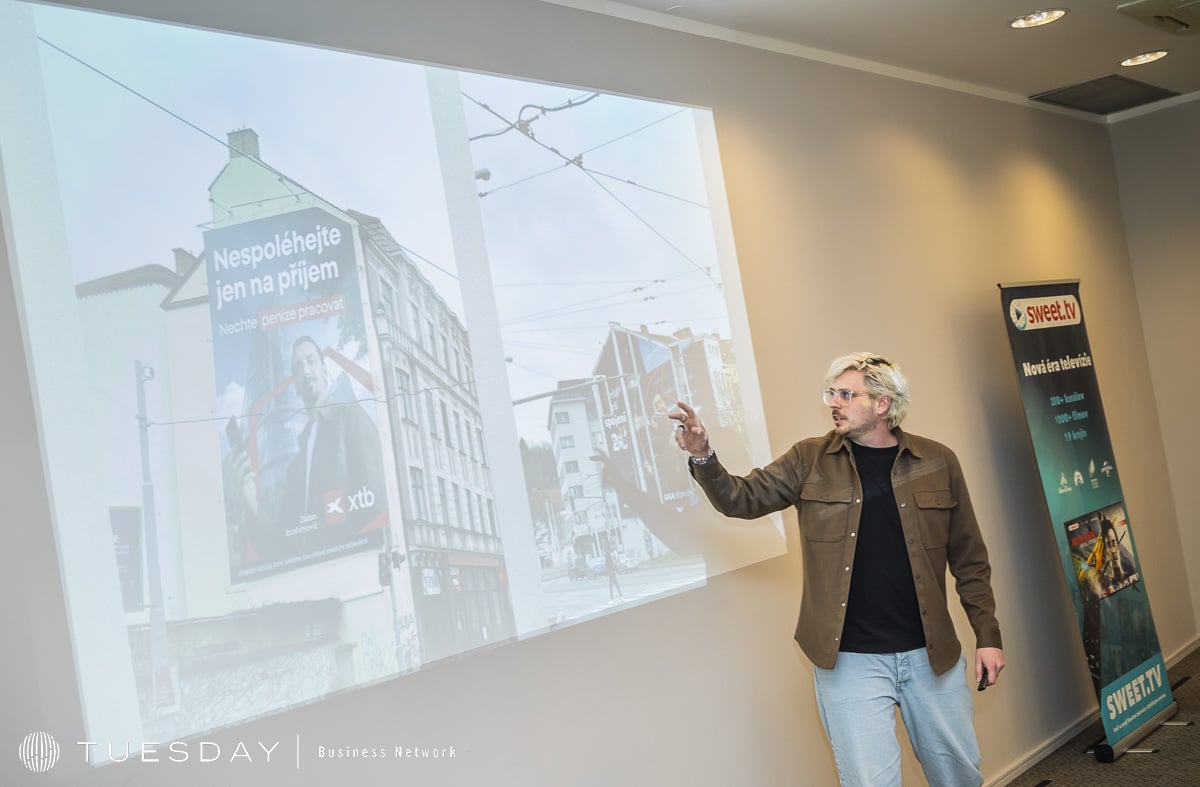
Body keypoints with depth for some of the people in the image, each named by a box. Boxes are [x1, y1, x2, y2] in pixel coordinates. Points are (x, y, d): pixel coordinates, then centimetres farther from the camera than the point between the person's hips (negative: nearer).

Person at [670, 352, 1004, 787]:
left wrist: (987, 636, 3)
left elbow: (969, 560, 5)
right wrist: (703, 457, -20)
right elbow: (743, 499, -2)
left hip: (930, 653, 2)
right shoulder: (810, 460, 1)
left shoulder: (937, 462, 1)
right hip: (850, 660, -1)